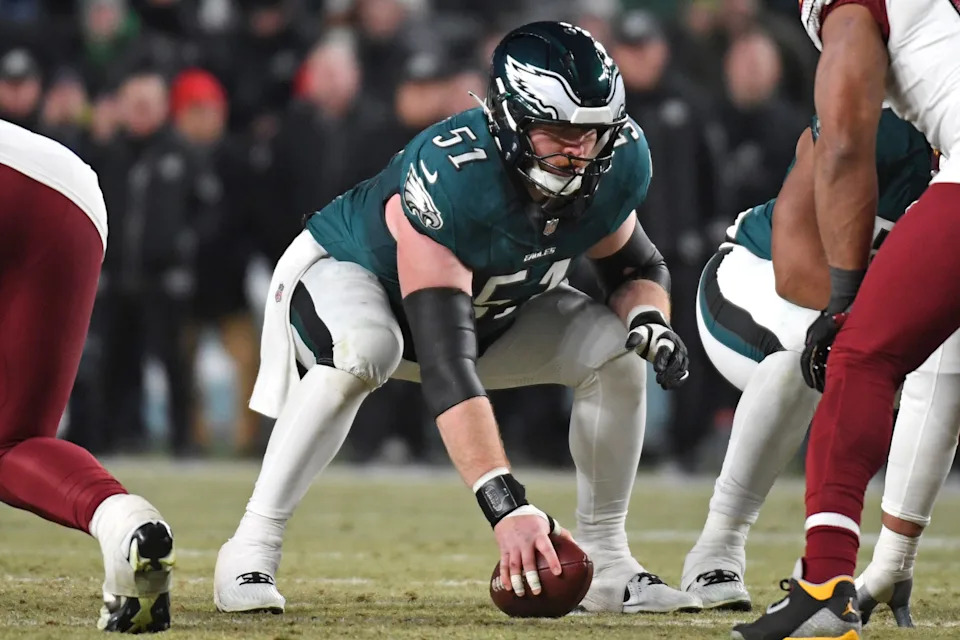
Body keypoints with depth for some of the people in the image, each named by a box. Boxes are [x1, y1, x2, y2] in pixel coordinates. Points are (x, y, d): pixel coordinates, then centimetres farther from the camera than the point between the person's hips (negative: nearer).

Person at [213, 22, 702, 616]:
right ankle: (251, 551, -29)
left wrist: (649, 320, -26)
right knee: (360, 354, -39)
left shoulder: (616, 167, -22)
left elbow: (640, 268, 1)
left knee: (616, 354, -13)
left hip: (491, 303, 6)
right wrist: (506, 504, -54)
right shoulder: (450, 176, -42)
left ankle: (607, 566, 0)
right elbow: (445, 363, -47)